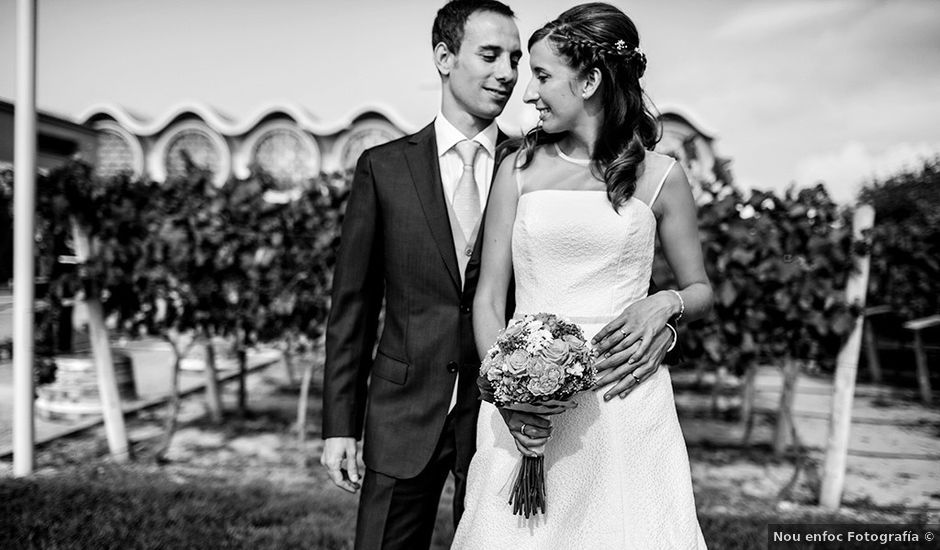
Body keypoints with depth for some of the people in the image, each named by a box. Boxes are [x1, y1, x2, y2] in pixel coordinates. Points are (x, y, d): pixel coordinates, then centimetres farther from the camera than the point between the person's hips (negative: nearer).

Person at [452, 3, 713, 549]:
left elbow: (701, 289, 14)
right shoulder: (519, 170, 5)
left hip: (625, 403, -1)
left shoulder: (660, 177, 2)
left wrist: (666, 303, -9)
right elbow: (488, 299, 4)